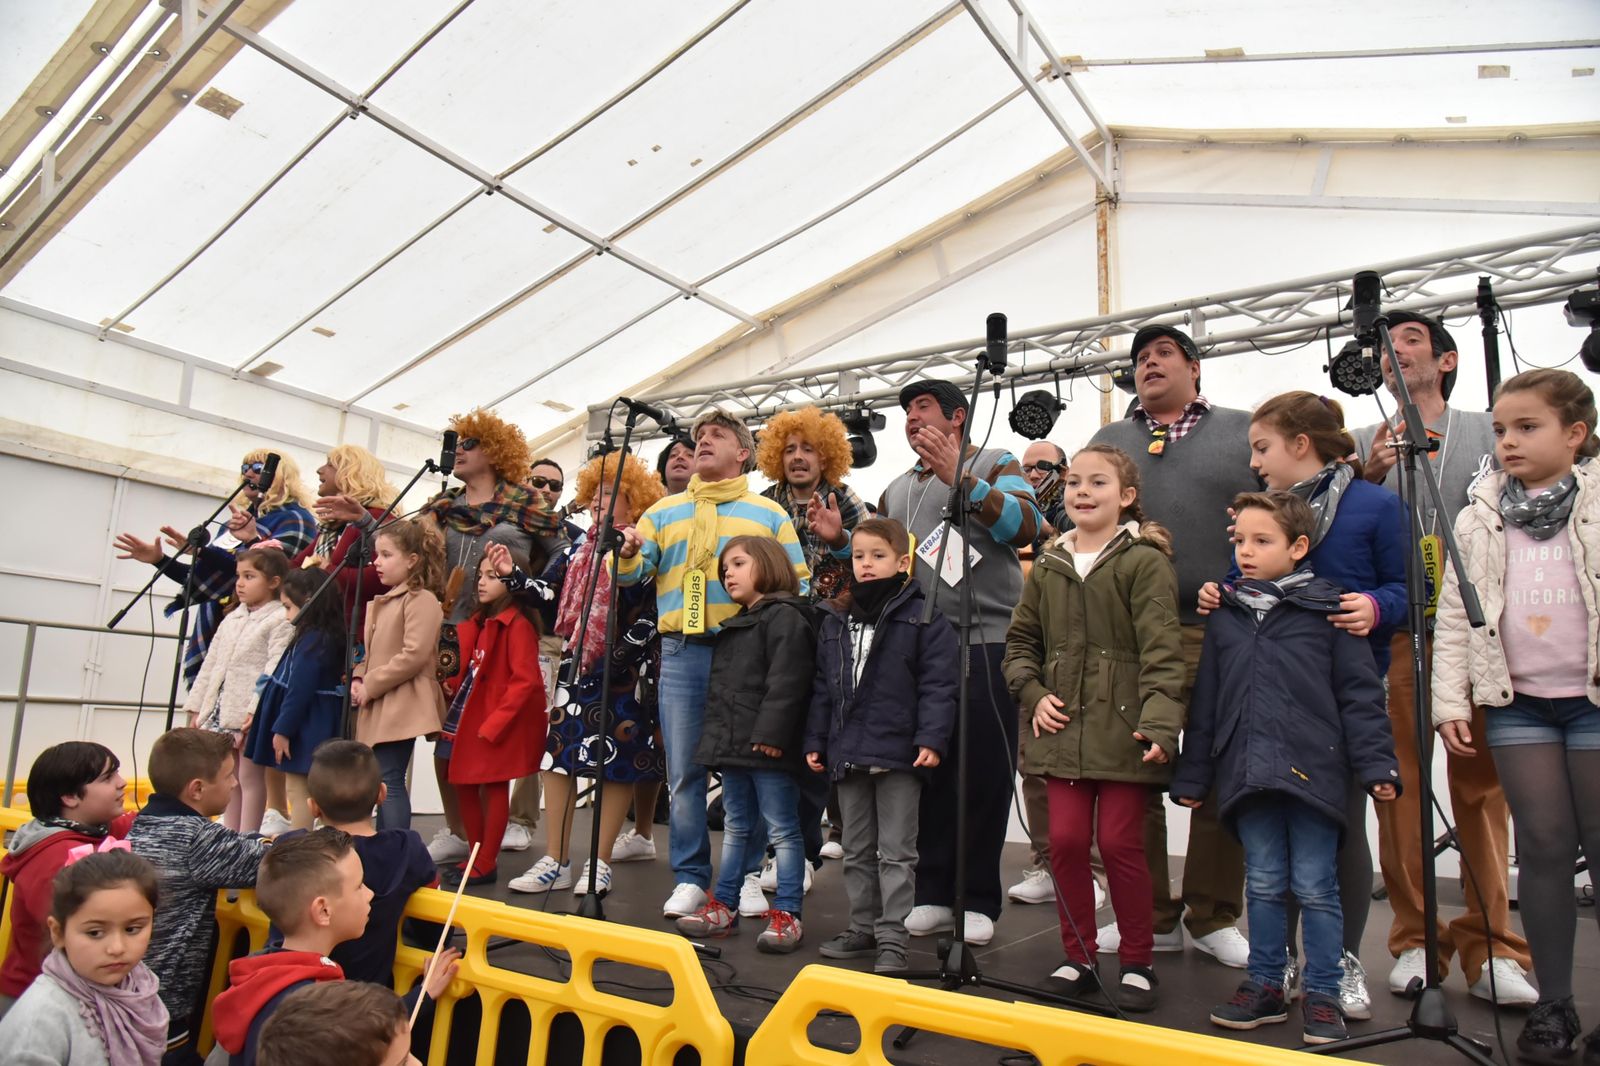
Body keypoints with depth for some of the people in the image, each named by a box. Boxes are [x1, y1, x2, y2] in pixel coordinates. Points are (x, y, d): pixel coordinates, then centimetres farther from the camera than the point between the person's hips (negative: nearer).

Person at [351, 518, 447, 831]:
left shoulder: (422, 600, -11)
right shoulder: (383, 602, 19)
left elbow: (414, 655, -19)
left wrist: (370, 684, -14)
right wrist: (359, 678, 4)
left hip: (400, 706, -9)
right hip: (378, 707, 9)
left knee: (390, 781, -10)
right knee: (384, 781, 12)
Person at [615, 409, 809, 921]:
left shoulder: (768, 513, 11)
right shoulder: (663, 512, 16)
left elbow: (798, 585, 7)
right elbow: (634, 573, 8)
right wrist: (628, 554, -14)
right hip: (681, 653, 2)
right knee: (685, 769, 4)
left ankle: (747, 873, 19)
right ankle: (690, 877, 15)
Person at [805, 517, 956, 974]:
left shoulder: (924, 618, -7)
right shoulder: (835, 620, 9)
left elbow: (938, 685, -11)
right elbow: (822, 686, 13)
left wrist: (931, 739, -19)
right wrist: (815, 741, 10)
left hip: (898, 754, -6)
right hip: (848, 753, 6)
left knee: (896, 851, 5)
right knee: (856, 849, 17)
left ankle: (891, 937, 14)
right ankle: (862, 927, 31)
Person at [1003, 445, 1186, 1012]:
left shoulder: (1145, 561, -5)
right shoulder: (1047, 565, 11)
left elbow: (1161, 649, -13)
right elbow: (1021, 640, 17)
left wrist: (1160, 721, -23)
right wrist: (1034, 693, 1)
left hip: (1123, 730, -4)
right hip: (1063, 727, 5)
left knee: (1120, 842, 1)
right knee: (1065, 839, 5)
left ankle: (1137, 961, 22)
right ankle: (1079, 957, 23)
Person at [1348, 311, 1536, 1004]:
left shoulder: (1488, 430, 14)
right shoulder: (1363, 444, 15)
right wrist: (1368, 477, -8)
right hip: (1393, 629, 1)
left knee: (1482, 785, -1)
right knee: (1402, 783, 1)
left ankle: (1491, 947, 8)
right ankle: (1415, 940, 9)